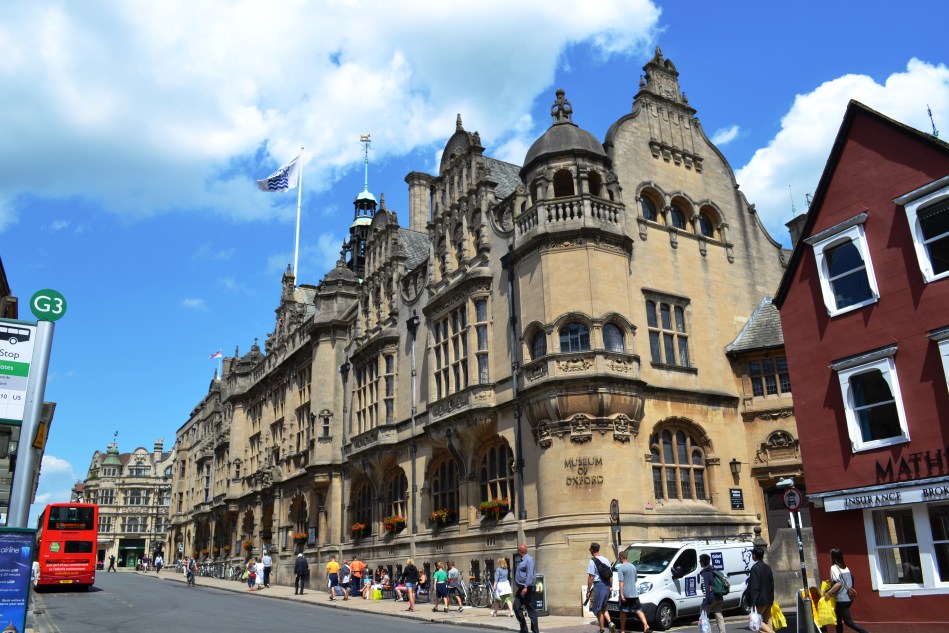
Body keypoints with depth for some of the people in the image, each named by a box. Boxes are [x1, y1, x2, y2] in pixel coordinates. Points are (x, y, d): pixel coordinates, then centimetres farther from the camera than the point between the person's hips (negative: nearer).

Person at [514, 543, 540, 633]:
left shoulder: (529, 560, -14)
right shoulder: (521, 560, 15)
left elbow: (530, 575, -23)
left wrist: (526, 587, -29)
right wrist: (518, 587, 20)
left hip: (527, 588, -10)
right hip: (521, 588, 10)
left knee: (531, 609, -2)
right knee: (516, 607, 7)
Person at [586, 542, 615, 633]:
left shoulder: (592, 561, -11)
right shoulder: (606, 559, 10)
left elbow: (591, 577, -13)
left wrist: (588, 590, -8)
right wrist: (610, 586, 22)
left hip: (598, 585, -7)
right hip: (606, 585, 7)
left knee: (598, 609, 4)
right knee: (603, 608, 19)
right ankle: (610, 623, 1)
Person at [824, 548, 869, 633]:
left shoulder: (834, 567, -14)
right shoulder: (845, 567, 9)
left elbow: (838, 584, -24)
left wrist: (828, 593, -17)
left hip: (841, 599, -8)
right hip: (849, 597, 8)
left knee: (848, 621, -4)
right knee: (838, 619, 16)